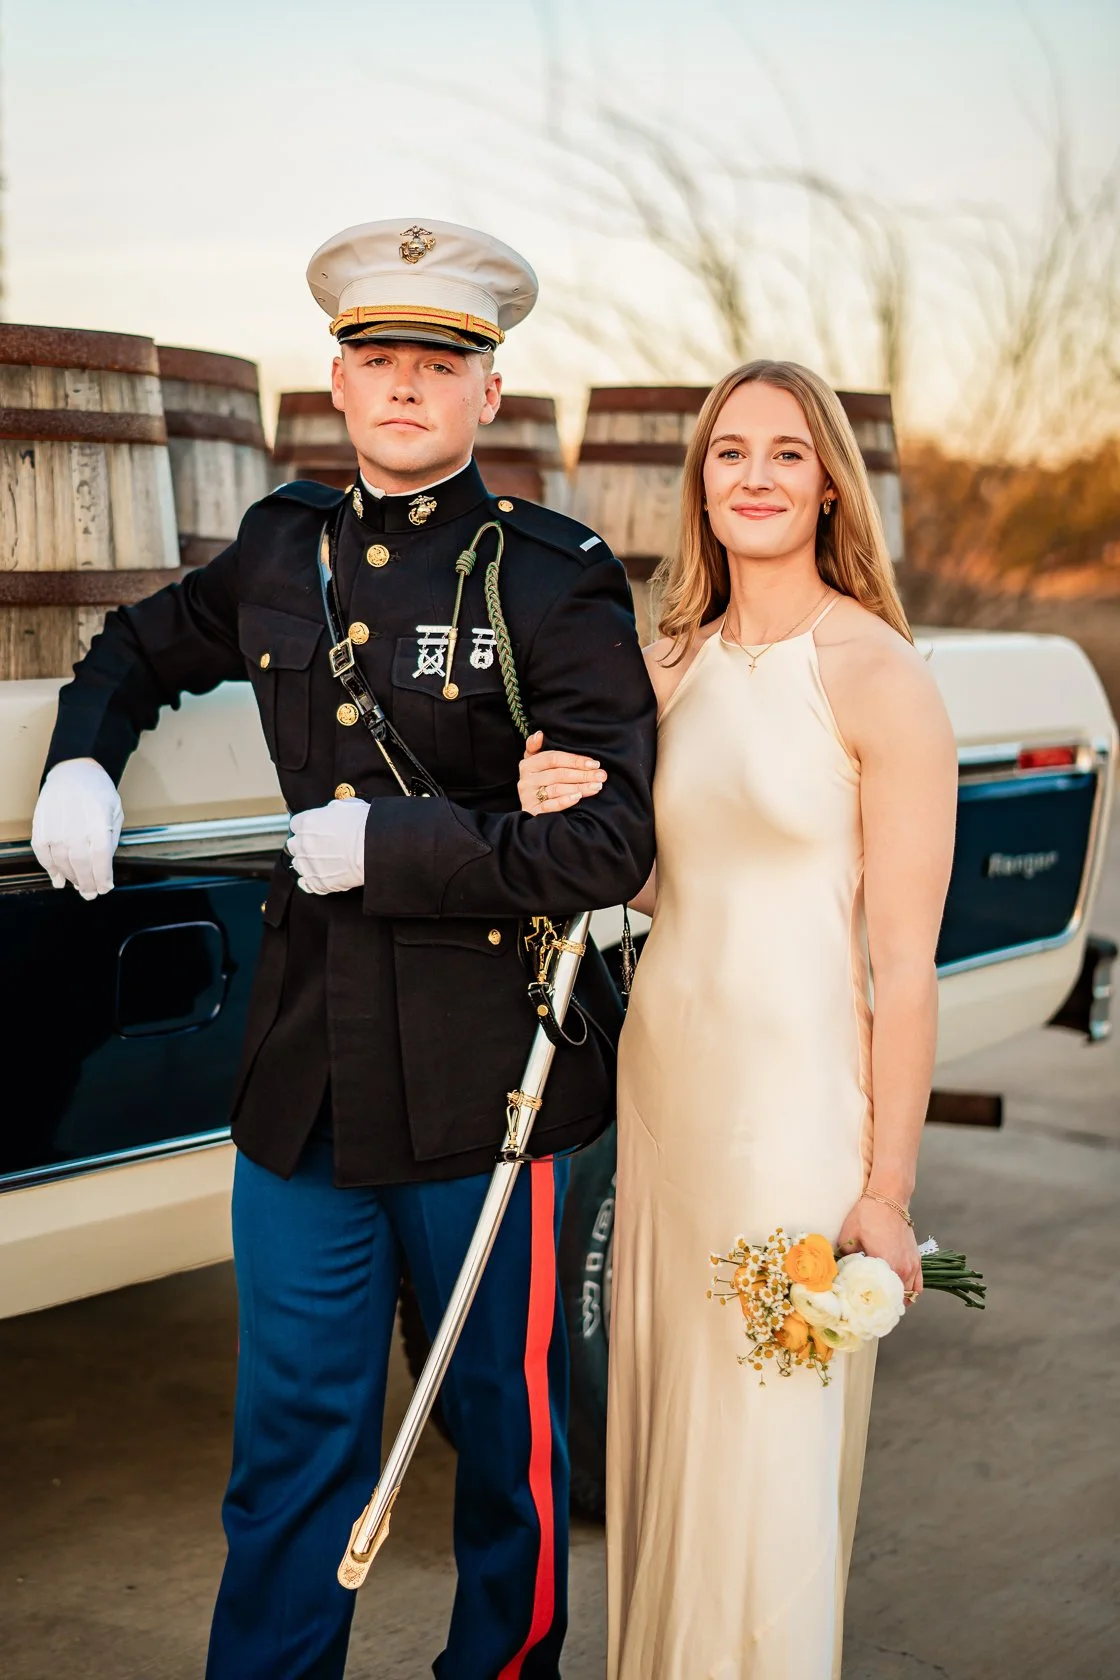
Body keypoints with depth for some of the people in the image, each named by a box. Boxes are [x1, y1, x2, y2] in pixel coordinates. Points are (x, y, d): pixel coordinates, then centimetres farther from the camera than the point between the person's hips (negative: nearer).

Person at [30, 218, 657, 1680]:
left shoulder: (556, 581, -8)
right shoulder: (281, 546, 7)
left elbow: (609, 848, -16)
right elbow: (140, 649, 27)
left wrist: (386, 843, -16)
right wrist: (80, 764, 9)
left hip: (486, 1080, -3)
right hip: (308, 1070, 4)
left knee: (503, 1418, 15)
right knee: (292, 1436, 12)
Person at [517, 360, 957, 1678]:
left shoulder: (880, 678, -12)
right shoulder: (673, 665, 7)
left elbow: (905, 959, -13)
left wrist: (887, 1188, -13)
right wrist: (570, 813, -5)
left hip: (794, 1093, -6)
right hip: (662, 1071, 6)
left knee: (768, 1447, 4)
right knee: (663, 1410, 17)